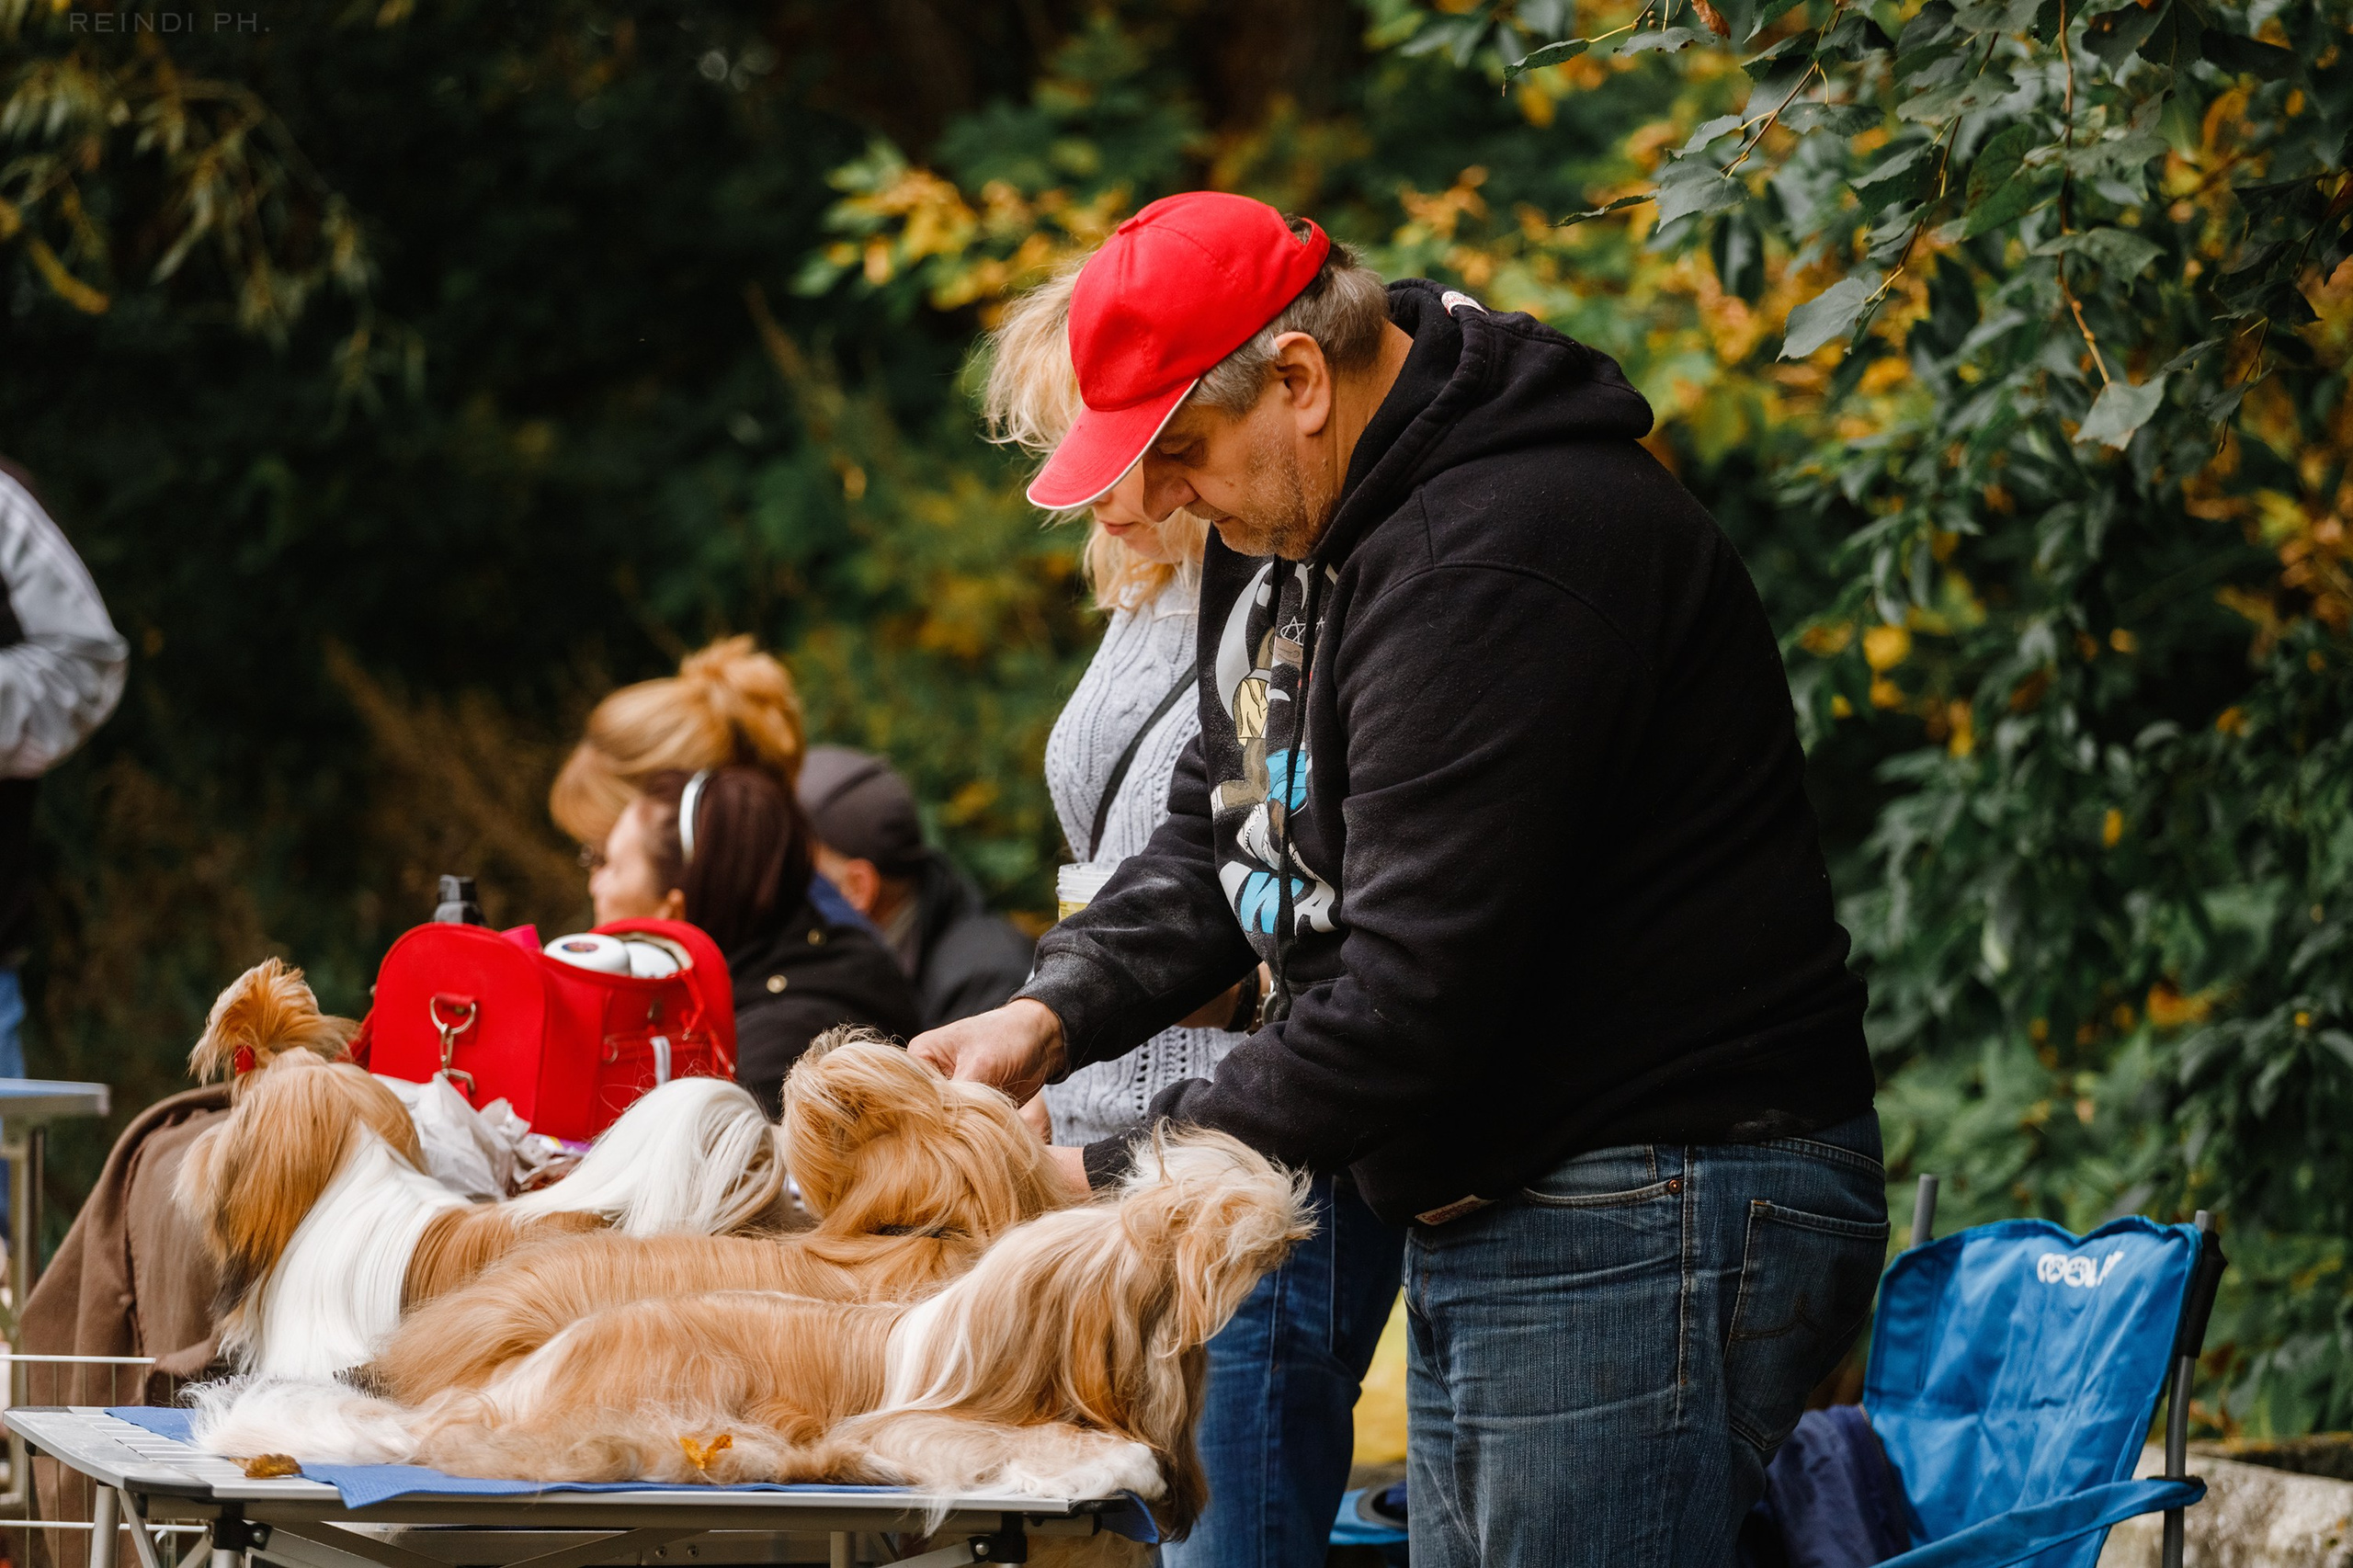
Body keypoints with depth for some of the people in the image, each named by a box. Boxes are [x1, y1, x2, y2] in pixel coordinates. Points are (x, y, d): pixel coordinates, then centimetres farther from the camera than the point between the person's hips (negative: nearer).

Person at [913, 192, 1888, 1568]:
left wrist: (1124, 1179, -19)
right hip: (1486, 1220, 11)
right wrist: (1051, 1016, -1)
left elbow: (1408, 998, -26)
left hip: (1650, 1232, -10)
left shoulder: (1496, 563, -23)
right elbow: (1220, 841, 17)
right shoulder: (1294, 521, 10)